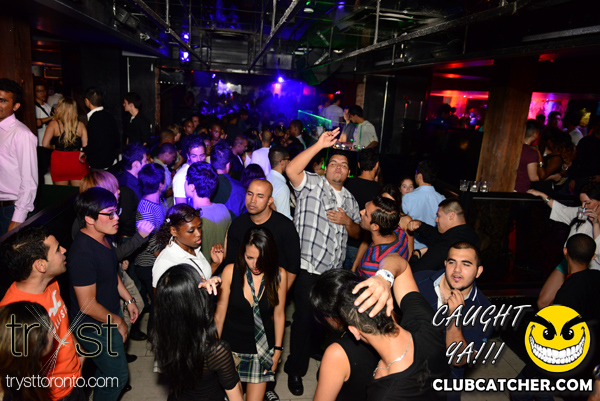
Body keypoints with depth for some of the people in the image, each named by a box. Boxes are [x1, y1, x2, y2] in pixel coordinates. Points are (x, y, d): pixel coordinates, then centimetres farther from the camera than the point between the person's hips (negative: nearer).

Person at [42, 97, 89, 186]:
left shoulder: (53, 124, -6)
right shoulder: (80, 125, -3)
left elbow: (45, 144, -11)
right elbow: (86, 145, -7)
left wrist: (54, 147, 7)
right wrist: (82, 153, 9)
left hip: (59, 162, 0)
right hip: (77, 162, 0)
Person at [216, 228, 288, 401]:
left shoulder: (279, 275, -13)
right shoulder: (230, 271, -14)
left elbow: (279, 315, -2)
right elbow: (220, 313, -5)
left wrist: (277, 350, 3)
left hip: (263, 347, 0)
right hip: (231, 346, 0)